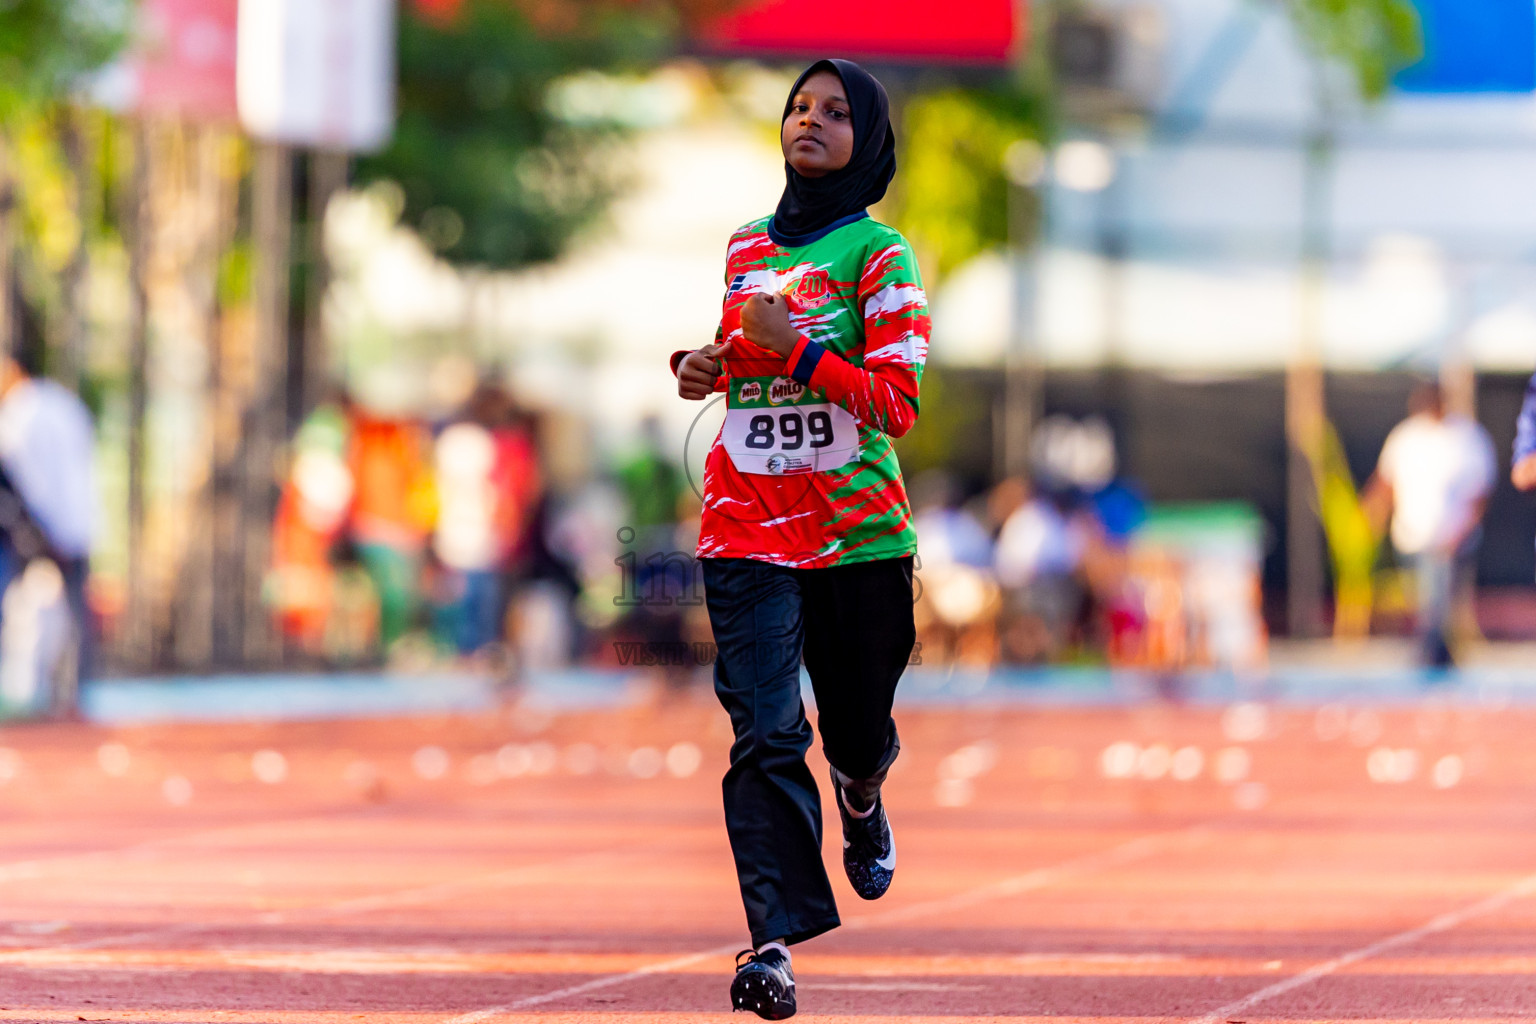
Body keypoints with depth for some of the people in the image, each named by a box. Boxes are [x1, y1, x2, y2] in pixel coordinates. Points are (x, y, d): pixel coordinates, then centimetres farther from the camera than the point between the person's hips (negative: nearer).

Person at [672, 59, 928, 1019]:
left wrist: (798, 353, -25)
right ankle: (774, 942, -17)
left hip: (859, 532, -2)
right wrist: (703, 368, 6)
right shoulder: (746, 248, 11)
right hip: (748, 533, 2)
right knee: (766, 734, -11)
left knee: (859, 726, 10)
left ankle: (862, 800, 47)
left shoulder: (877, 253, -4)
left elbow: (897, 401, -12)